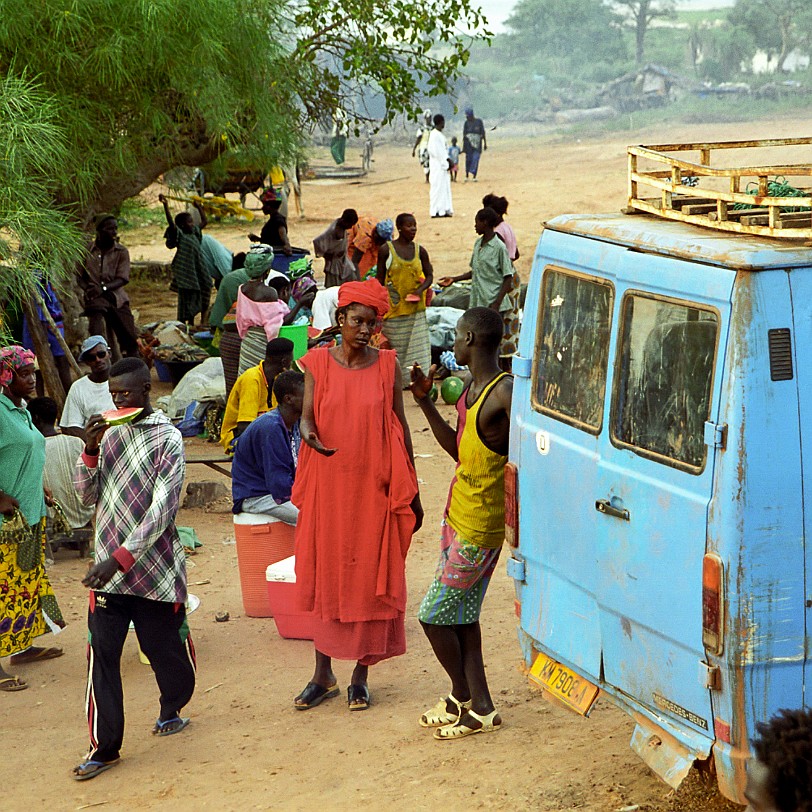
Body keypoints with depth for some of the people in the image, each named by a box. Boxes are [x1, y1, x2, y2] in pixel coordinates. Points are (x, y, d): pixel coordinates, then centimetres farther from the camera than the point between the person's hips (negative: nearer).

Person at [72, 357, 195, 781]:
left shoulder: (166, 438, -9)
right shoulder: (110, 433, 8)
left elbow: (163, 508, -16)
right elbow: (89, 496, 10)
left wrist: (123, 557, -22)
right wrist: (90, 451, -7)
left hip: (155, 565, -4)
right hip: (109, 565, 4)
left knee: (168, 647, 10)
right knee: (102, 651, -4)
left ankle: (171, 709, 39)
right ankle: (104, 746, 1)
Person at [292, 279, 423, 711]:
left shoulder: (386, 365, 1)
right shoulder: (318, 363, 1)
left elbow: (399, 427, 5)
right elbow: (307, 414, -6)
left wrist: (410, 491, 5)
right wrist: (310, 434, -31)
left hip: (374, 488, 0)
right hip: (328, 486, 0)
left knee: (371, 579, 3)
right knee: (326, 577, 8)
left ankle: (360, 676, 15)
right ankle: (323, 675, 20)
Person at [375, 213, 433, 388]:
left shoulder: (419, 251, 4)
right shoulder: (386, 250, -4)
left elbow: (429, 275, 12)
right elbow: (380, 279, 0)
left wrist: (421, 289, -8)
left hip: (416, 308, 3)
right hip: (394, 307, -2)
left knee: (417, 345, 1)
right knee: (395, 347, 5)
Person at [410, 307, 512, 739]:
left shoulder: (506, 393, -21)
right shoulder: (471, 388, 8)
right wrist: (425, 401, 14)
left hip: (480, 530, -9)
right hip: (457, 516, 9)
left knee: (432, 615, 0)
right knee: (461, 615, 14)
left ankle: (462, 696, 18)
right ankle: (479, 706, 22)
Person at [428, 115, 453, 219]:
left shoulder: (440, 135, 14)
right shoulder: (435, 135, -16)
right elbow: (436, 152, -19)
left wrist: (448, 160, 3)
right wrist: (445, 163, -16)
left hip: (443, 165, 10)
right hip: (437, 166, -10)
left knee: (445, 186, 11)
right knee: (438, 187, -6)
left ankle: (444, 210, 16)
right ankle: (436, 211, -2)